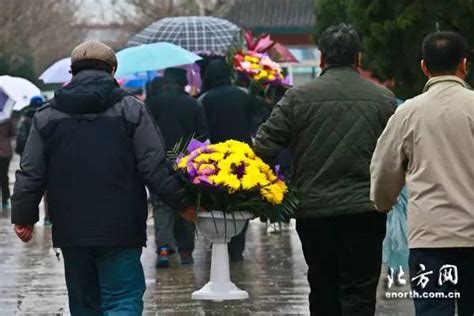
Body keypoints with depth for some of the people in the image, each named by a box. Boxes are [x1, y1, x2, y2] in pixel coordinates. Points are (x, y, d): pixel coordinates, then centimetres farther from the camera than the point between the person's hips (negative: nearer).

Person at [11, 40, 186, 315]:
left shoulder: (47, 115, 6)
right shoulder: (131, 110, -3)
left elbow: (31, 174, 8)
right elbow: (155, 168, -7)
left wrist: (24, 216, 19)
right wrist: (183, 201, 4)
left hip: (70, 230, 3)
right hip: (120, 230, -3)